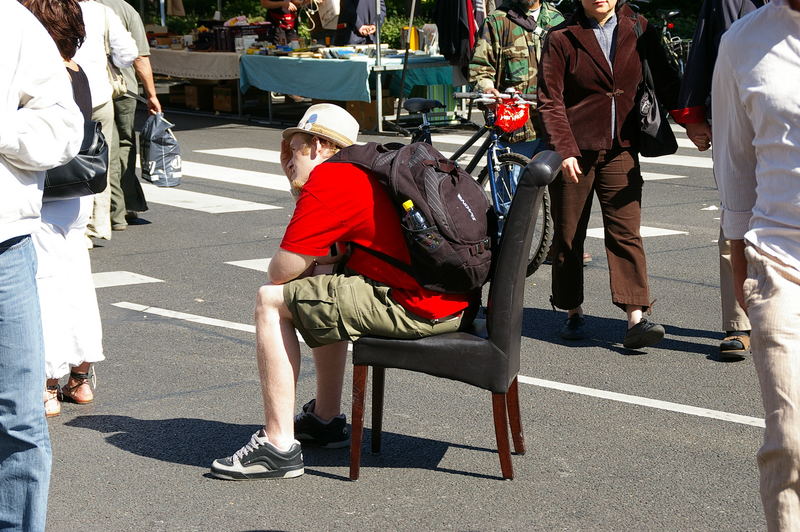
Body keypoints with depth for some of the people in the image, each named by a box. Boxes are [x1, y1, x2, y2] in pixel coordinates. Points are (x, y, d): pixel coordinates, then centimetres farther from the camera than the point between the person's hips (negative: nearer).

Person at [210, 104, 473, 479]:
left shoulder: (328, 179, -8)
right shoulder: (364, 172, 22)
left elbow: (282, 271, -5)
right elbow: (327, 251, 28)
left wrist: (318, 262, 12)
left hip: (416, 308, -10)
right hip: (451, 299, 10)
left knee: (271, 301, -2)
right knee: (321, 285, 31)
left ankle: (279, 446, -4)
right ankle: (326, 418, 37)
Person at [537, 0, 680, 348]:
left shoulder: (639, 30, 5)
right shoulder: (561, 38, -3)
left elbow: (666, 84, 11)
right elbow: (550, 101, -6)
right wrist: (564, 149, -15)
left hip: (621, 150, 1)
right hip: (575, 150, -1)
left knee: (626, 233, -7)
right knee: (568, 234, 7)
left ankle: (635, 320, -12)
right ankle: (573, 313, 22)